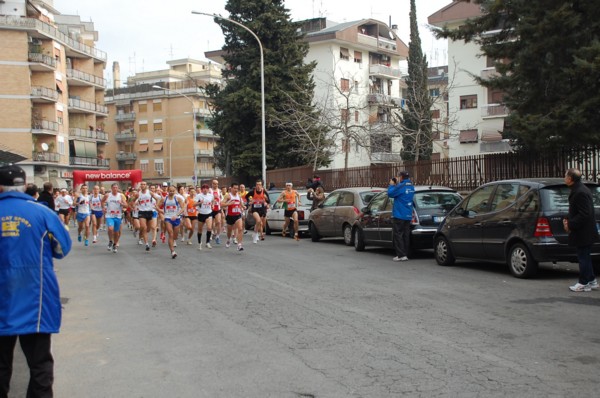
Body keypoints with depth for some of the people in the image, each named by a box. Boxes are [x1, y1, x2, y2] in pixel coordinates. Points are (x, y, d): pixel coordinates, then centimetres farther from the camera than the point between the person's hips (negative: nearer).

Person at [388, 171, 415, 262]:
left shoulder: (401, 186, -16)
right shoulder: (411, 187, 12)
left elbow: (390, 193, -11)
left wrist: (392, 185, 3)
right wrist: (397, 184, 20)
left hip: (399, 215, -8)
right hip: (408, 215, 8)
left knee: (398, 235, -4)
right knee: (406, 235, 10)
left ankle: (401, 255, -8)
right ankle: (405, 254, 11)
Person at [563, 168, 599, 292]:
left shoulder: (580, 192, -21)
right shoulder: (578, 190, 11)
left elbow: (584, 214, -24)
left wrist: (570, 225, -18)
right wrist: (568, 220, 5)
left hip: (583, 233, -10)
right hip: (584, 232, 10)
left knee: (583, 257, -1)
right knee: (585, 257, 17)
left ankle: (583, 283, 7)